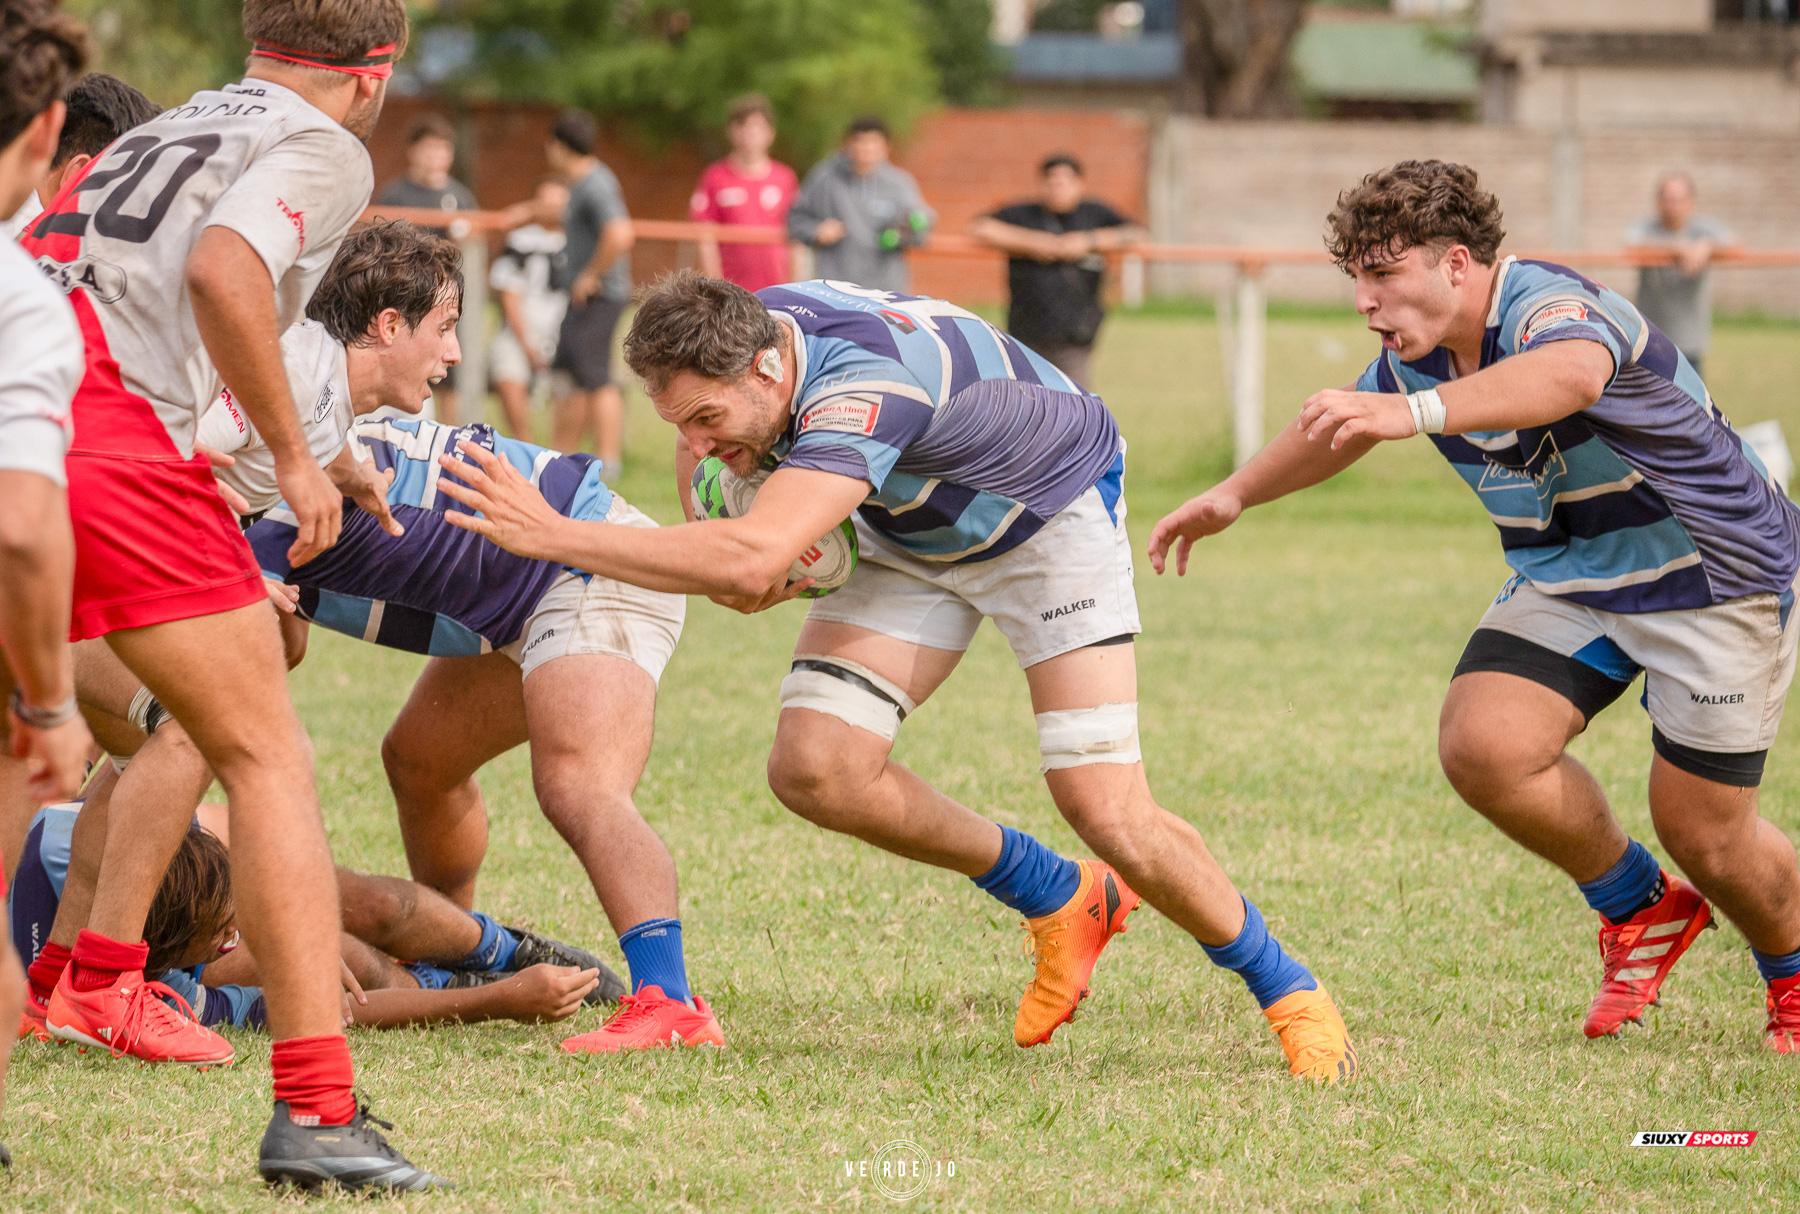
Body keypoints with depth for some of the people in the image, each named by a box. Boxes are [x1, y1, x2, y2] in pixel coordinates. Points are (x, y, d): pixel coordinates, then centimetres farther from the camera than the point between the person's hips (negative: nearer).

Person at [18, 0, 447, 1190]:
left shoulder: (181, 125, 29)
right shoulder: (323, 147, 6)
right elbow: (222, 269, -14)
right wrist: (294, 457, -6)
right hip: (114, 436, -7)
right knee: (268, 756, -1)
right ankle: (316, 1111, -8)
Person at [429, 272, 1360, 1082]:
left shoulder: (869, 386, -43)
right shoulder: (735, 339, -19)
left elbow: (751, 556, -55)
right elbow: (705, 457, 6)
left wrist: (553, 535, -53)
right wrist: (718, 551, -16)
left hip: (1048, 509, -7)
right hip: (911, 535, 7)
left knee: (1108, 812, -17)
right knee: (815, 768, -11)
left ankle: (1285, 990, 8)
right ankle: (1055, 898, 11)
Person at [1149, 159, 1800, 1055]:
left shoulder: (1554, 309, -30)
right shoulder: (1415, 357, -4)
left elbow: (1569, 377, -57)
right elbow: (1338, 427, 21)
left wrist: (1412, 412, -71)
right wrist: (1236, 495, 26)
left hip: (1714, 572, -7)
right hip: (1567, 579, 7)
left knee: (1704, 831, -5)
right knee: (1482, 745, -18)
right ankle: (1640, 909, 8)